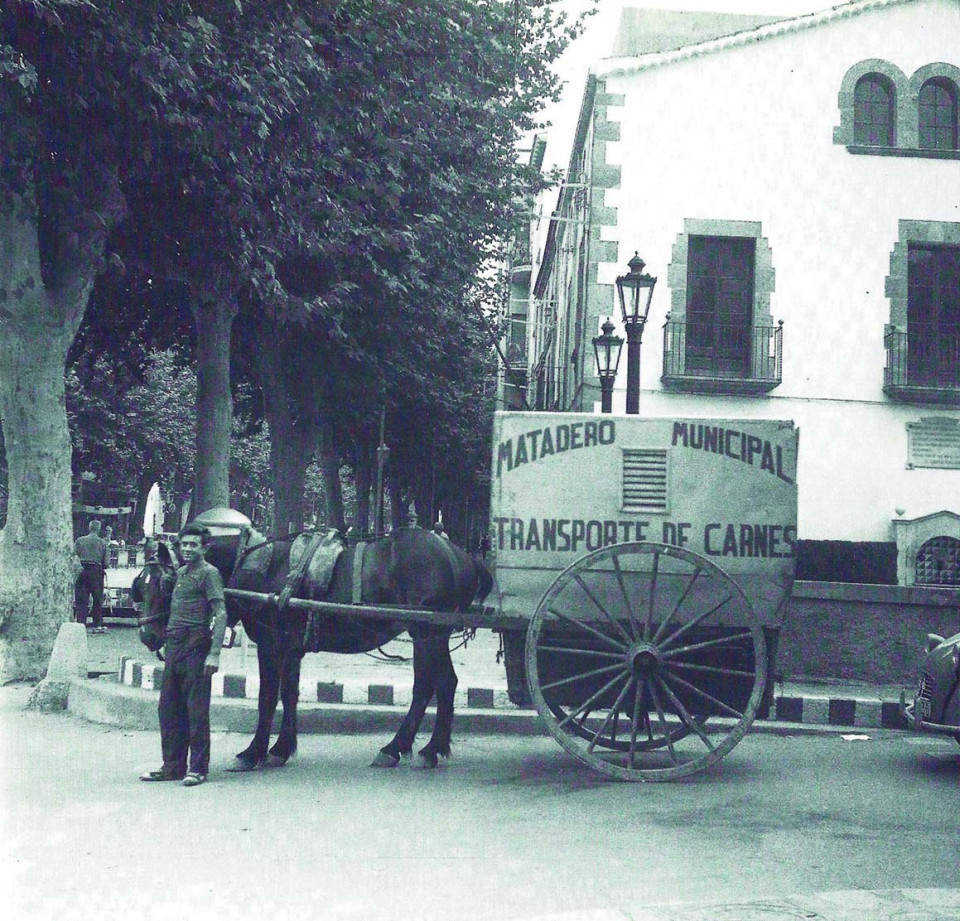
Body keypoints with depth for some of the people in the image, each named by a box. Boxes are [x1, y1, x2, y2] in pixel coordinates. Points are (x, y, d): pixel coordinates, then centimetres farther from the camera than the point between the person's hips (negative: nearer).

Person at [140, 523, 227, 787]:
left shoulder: (209, 573, -6)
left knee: (196, 709, -4)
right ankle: (173, 766, 19)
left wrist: (214, 654, -21)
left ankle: (198, 768, 4)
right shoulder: (180, 573, 17)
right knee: (168, 708, 10)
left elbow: (221, 614, -13)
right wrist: (167, 644, 20)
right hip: (174, 646, 8)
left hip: (195, 646, -8)